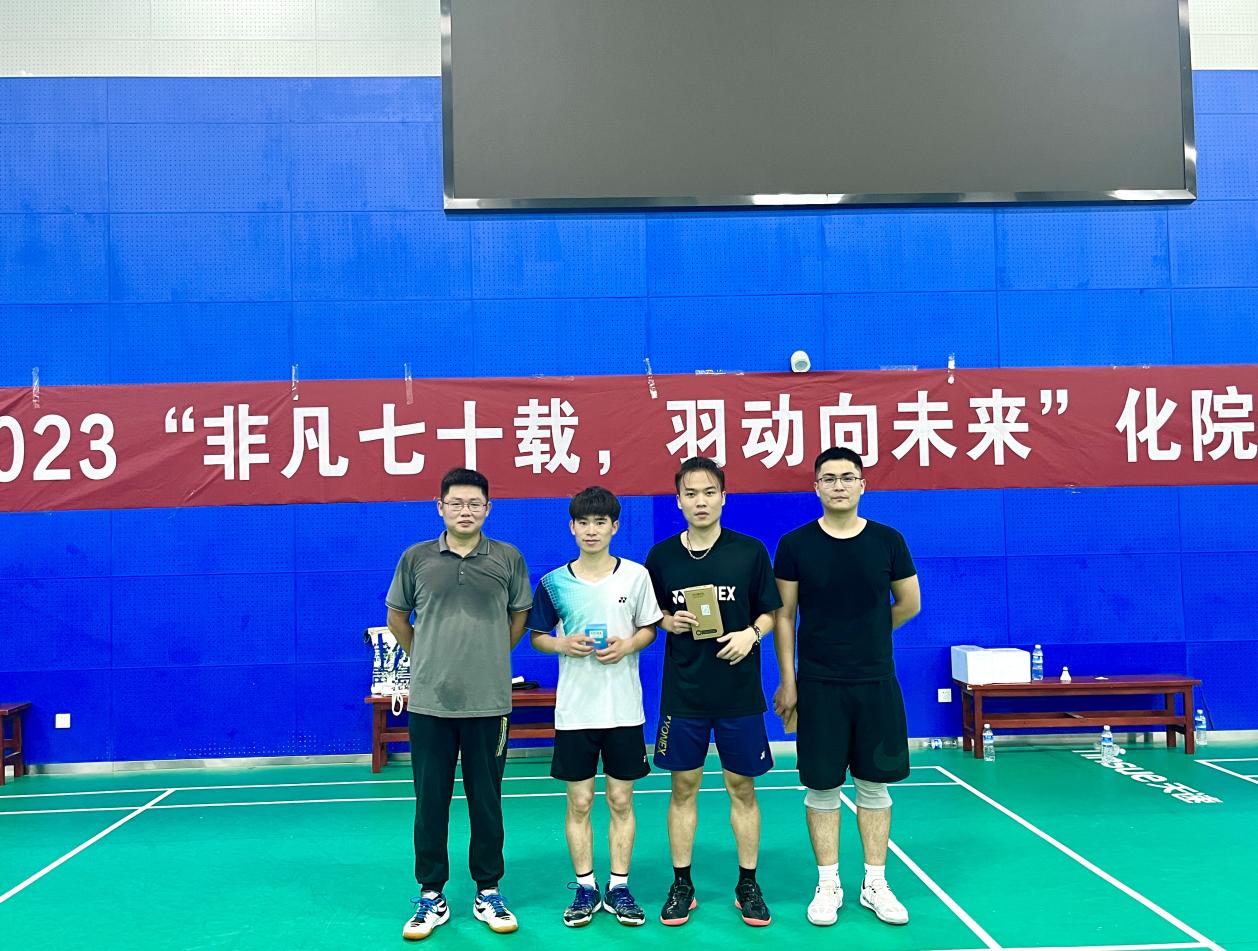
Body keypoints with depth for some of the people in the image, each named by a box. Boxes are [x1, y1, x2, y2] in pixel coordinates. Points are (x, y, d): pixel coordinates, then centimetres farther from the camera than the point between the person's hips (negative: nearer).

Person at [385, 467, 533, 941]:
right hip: (429, 702, 0)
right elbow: (397, 616, 13)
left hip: (489, 702, 0)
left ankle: (488, 892, 24)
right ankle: (431, 895, 22)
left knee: (486, 801, 9)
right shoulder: (416, 558, 1)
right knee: (430, 803, 8)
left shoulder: (508, 559, 0)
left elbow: (519, 616, 13)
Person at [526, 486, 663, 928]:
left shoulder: (636, 576, -1)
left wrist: (628, 645, -14)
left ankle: (619, 887, 22)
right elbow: (537, 636, 7)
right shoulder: (553, 582, -1)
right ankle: (585, 887, 21)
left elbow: (649, 628, 6)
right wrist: (563, 644, -12)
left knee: (621, 800, 8)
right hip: (574, 709, 0)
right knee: (579, 802, 7)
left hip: (624, 708, 0)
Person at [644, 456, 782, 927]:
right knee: (683, 787, 8)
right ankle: (682, 885, 21)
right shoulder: (661, 556, 1)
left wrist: (752, 633, -15)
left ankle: (747, 886, 22)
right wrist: (669, 622, -9)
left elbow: (770, 611, 4)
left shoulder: (750, 551, -3)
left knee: (742, 787, 8)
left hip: (739, 690, -1)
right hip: (682, 691, 1)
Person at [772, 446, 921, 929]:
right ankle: (828, 885, 19)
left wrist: (864, 634, 11)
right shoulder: (795, 544, -4)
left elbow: (909, 604, 10)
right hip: (817, 685, -1)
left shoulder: (887, 540, 0)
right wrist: (787, 680, -2)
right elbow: (784, 615, 0)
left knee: (874, 783, 9)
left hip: (876, 682, 1)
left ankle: (875, 884, 22)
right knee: (821, 786, 5)